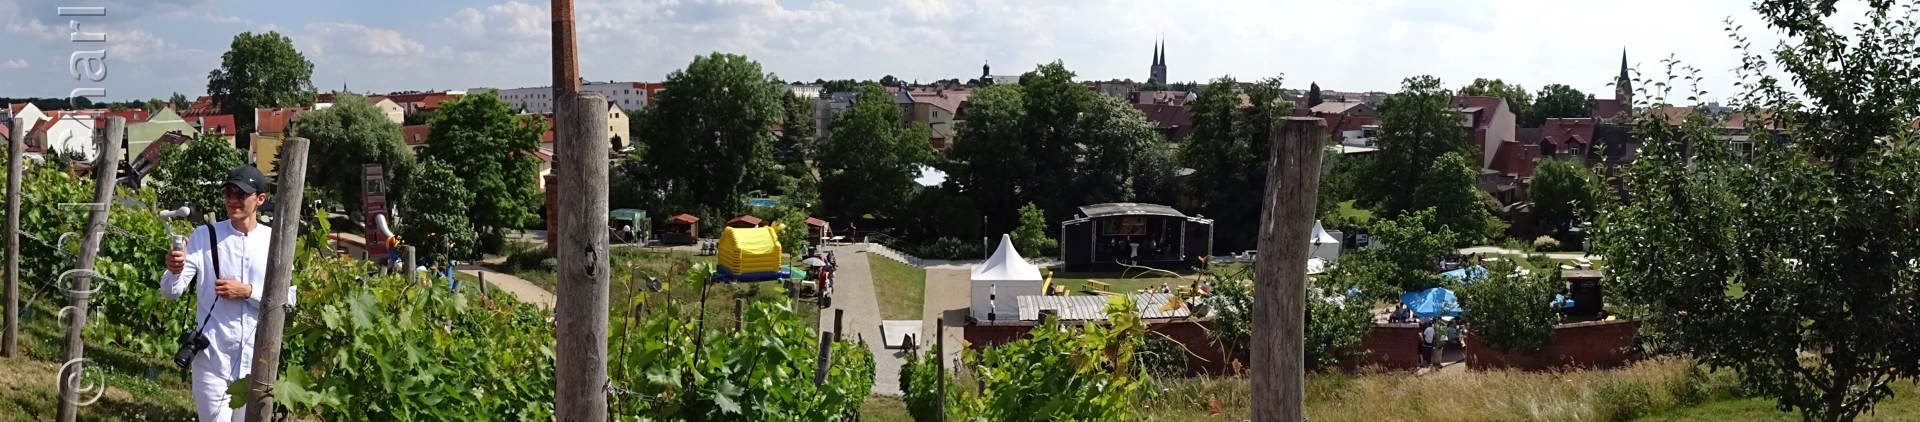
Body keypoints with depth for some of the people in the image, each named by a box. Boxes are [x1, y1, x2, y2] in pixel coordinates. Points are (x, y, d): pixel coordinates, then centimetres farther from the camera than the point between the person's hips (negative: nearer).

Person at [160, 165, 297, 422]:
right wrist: (174, 272, -31)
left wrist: (248, 292, -14)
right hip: (213, 356, -2)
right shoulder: (205, 236, -2)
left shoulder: (275, 241, 1)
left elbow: (287, 299, 0)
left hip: (256, 359, 2)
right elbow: (171, 292, -9)